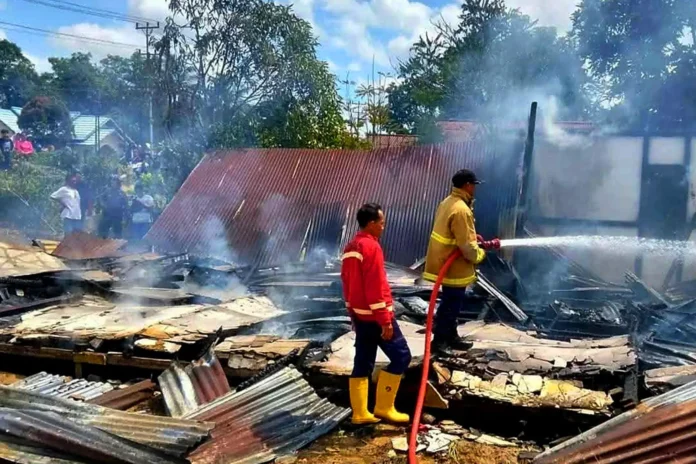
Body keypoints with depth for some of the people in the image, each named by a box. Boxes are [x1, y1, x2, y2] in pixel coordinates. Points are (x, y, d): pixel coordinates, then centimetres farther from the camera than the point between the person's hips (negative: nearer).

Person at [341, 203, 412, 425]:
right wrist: (385, 320, -20)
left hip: (360, 314, 9)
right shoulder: (371, 247, -17)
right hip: (375, 316, -9)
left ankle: (360, 413, 13)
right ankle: (383, 407, 3)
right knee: (401, 356, 0)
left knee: (363, 363, 11)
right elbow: (376, 287, -21)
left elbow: (347, 283, 18)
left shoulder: (351, 247, 12)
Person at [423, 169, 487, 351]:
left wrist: (472, 237, 10)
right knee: (451, 305, 2)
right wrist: (480, 254, -7)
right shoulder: (461, 210, -24)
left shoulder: (448, 202, 8)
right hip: (453, 267, -10)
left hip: (445, 264, 10)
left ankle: (451, 337, 31)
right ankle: (439, 341, 11)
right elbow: (467, 246, -25)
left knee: (451, 303, 20)